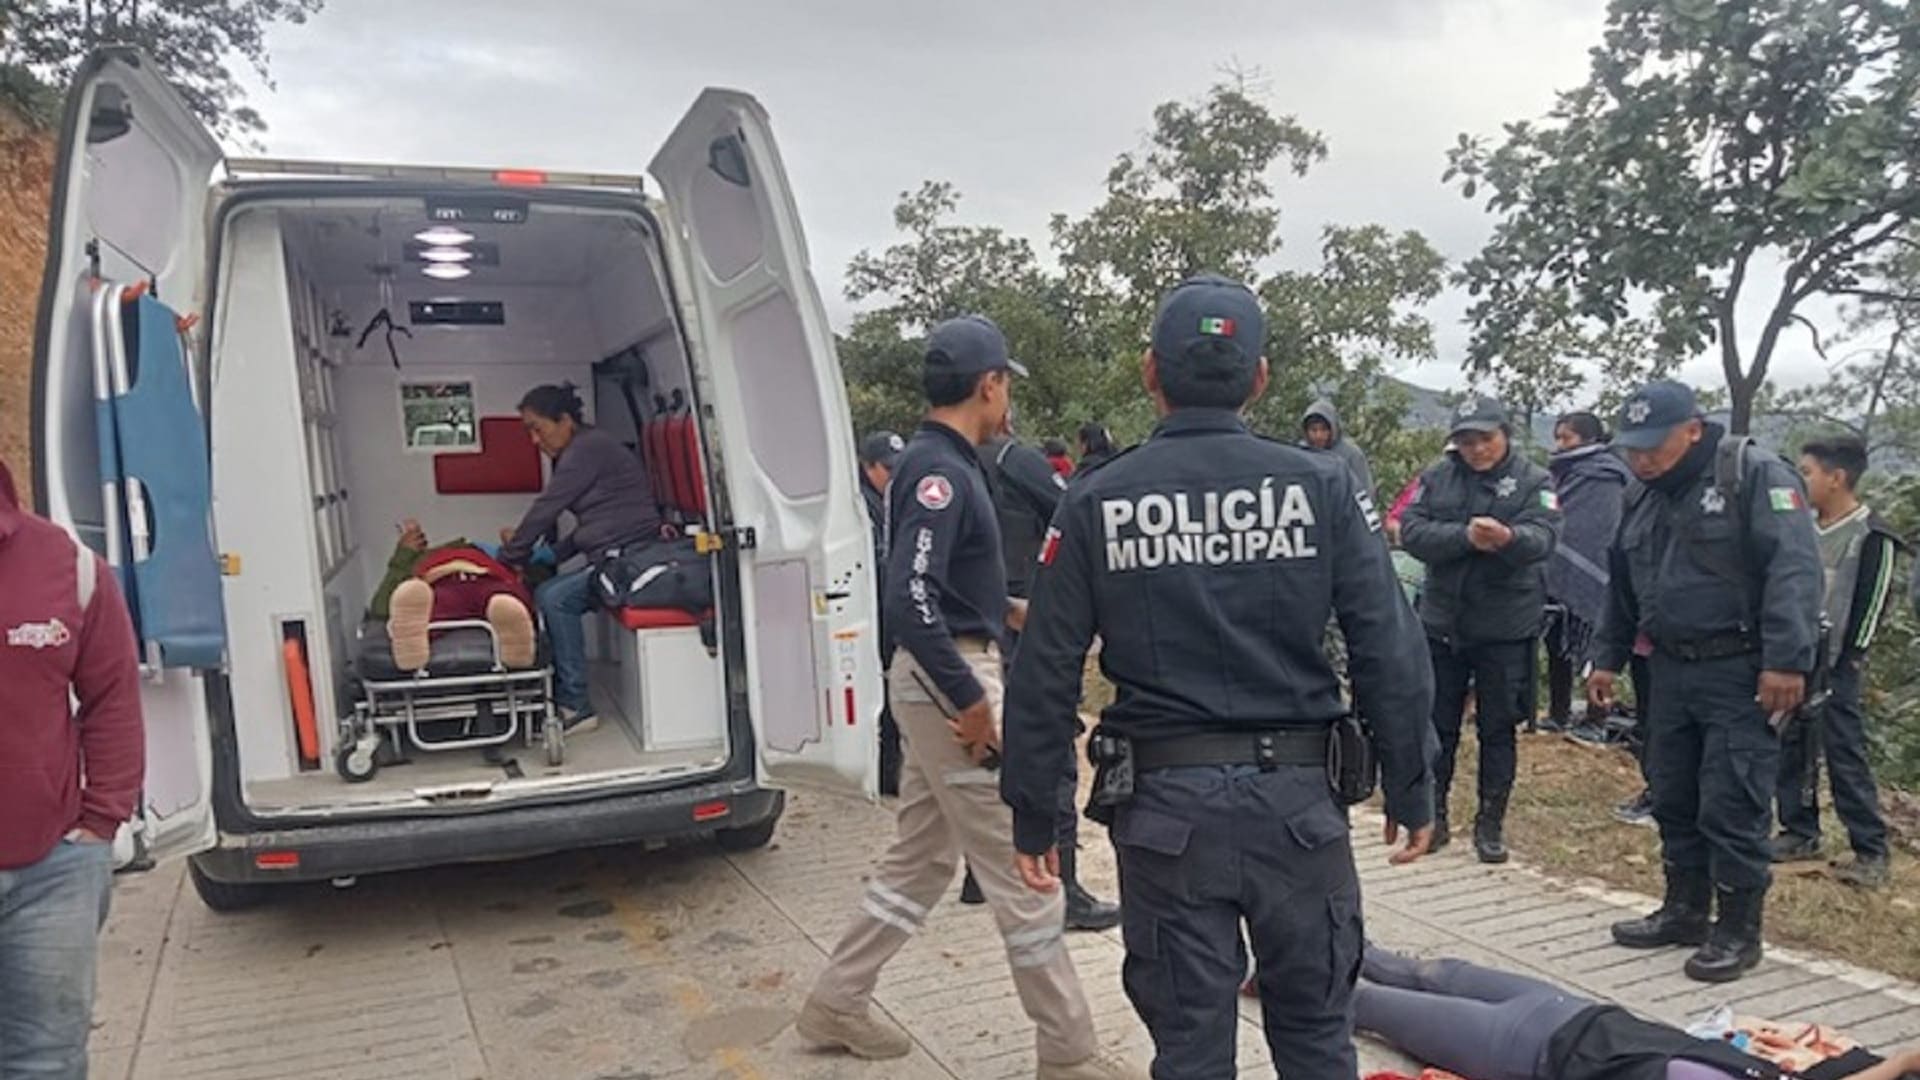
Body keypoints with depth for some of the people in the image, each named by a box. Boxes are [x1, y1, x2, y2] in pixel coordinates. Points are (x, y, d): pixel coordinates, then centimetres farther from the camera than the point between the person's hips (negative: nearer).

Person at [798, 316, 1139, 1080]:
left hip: (945, 675, 10)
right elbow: (908, 600, -28)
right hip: (950, 681, -10)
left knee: (922, 858, 19)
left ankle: (836, 1003, 30)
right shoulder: (939, 471, -19)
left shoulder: (937, 463, 12)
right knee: (1021, 869, 0)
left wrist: (1007, 611, 24)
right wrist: (970, 699, -25)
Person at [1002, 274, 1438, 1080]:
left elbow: (1044, 677, -3)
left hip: (1164, 804, 0)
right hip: (1296, 796, 1)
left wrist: (1032, 818, 6)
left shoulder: (1095, 505, -3)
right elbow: (1390, 653, -4)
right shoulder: (1321, 486, -3)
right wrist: (1410, 792, 7)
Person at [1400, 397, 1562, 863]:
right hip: (1442, 622, 2)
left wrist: (1508, 537, -42)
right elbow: (1411, 530, -9)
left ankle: (1491, 821, 22)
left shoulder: (1533, 480, -2)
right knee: (1438, 724, 11)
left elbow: (1543, 536, -19)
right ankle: (1433, 814, 25)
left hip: (1505, 628, -2)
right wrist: (1465, 536, -25)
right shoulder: (1437, 477, 4)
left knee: (1498, 729, 8)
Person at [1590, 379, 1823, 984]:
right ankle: (1685, 911, 27)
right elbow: (1622, 589, 22)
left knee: (1732, 808, -4)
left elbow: (1794, 569, -19)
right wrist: (1607, 659, 20)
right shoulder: (1645, 502, 13)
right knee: (1673, 799, 13)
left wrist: (1787, 660, -25)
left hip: (1742, 674, -7)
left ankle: (1738, 931, 10)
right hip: (1672, 672, 7)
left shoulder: (1755, 477, -10)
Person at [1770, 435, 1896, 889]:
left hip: (1834, 665, -7)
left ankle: (1871, 851, 5)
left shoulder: (1872, 536, -9)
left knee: (1845, 754, -4)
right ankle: (1800, 834, 21)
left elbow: (1871, 603, -11)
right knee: (1788, 748, 10)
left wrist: (1848, 662, -14)